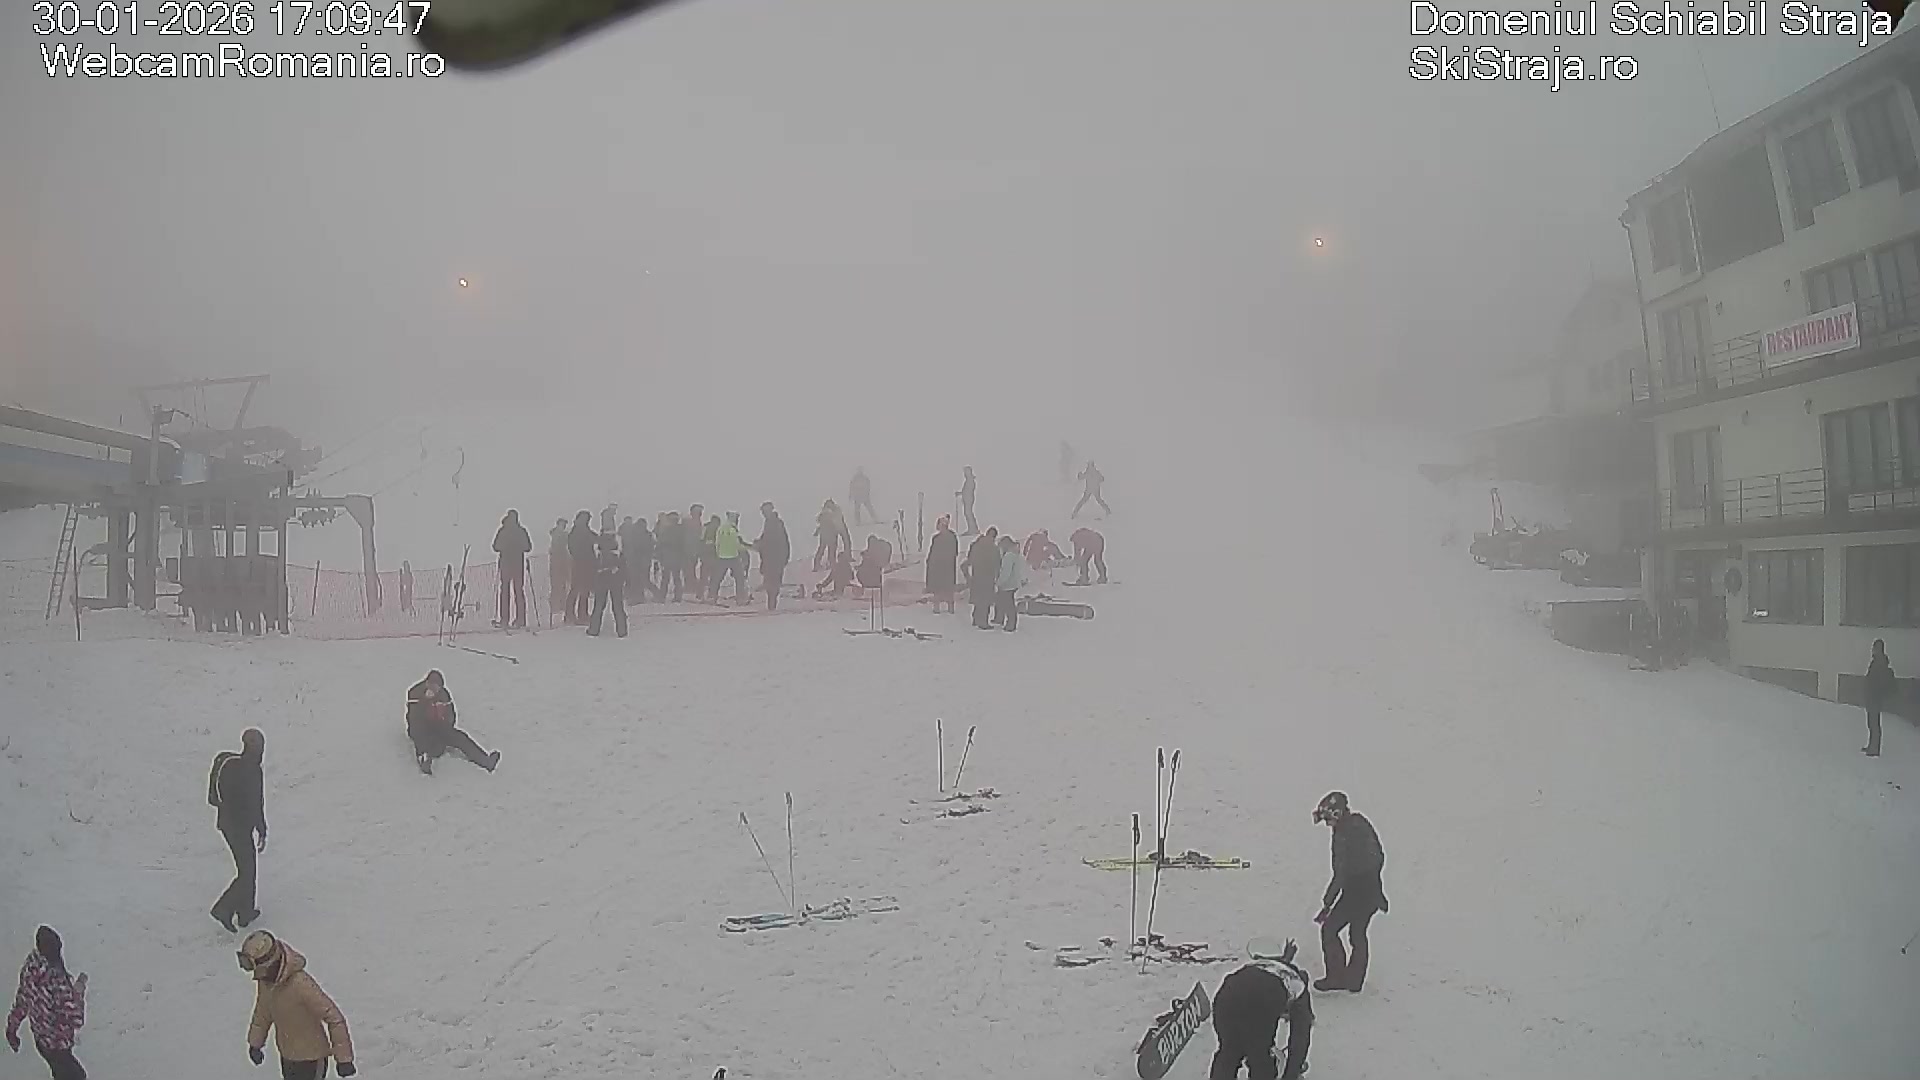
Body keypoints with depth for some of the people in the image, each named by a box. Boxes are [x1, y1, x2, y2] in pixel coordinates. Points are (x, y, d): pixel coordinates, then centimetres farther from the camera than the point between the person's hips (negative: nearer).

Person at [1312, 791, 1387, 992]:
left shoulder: (1343, 835, -22)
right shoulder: (1361, 823, 5)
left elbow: (1341, 875, -22)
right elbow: (1379, 857, 16)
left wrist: (1327, 904, -17)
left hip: (1355, 892, -9)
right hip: (1373, 891, 9)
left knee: (1329, 929, 2)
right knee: (1358, 934, 18)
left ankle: (1337, 977, 2)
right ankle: (1354, 980, 25)